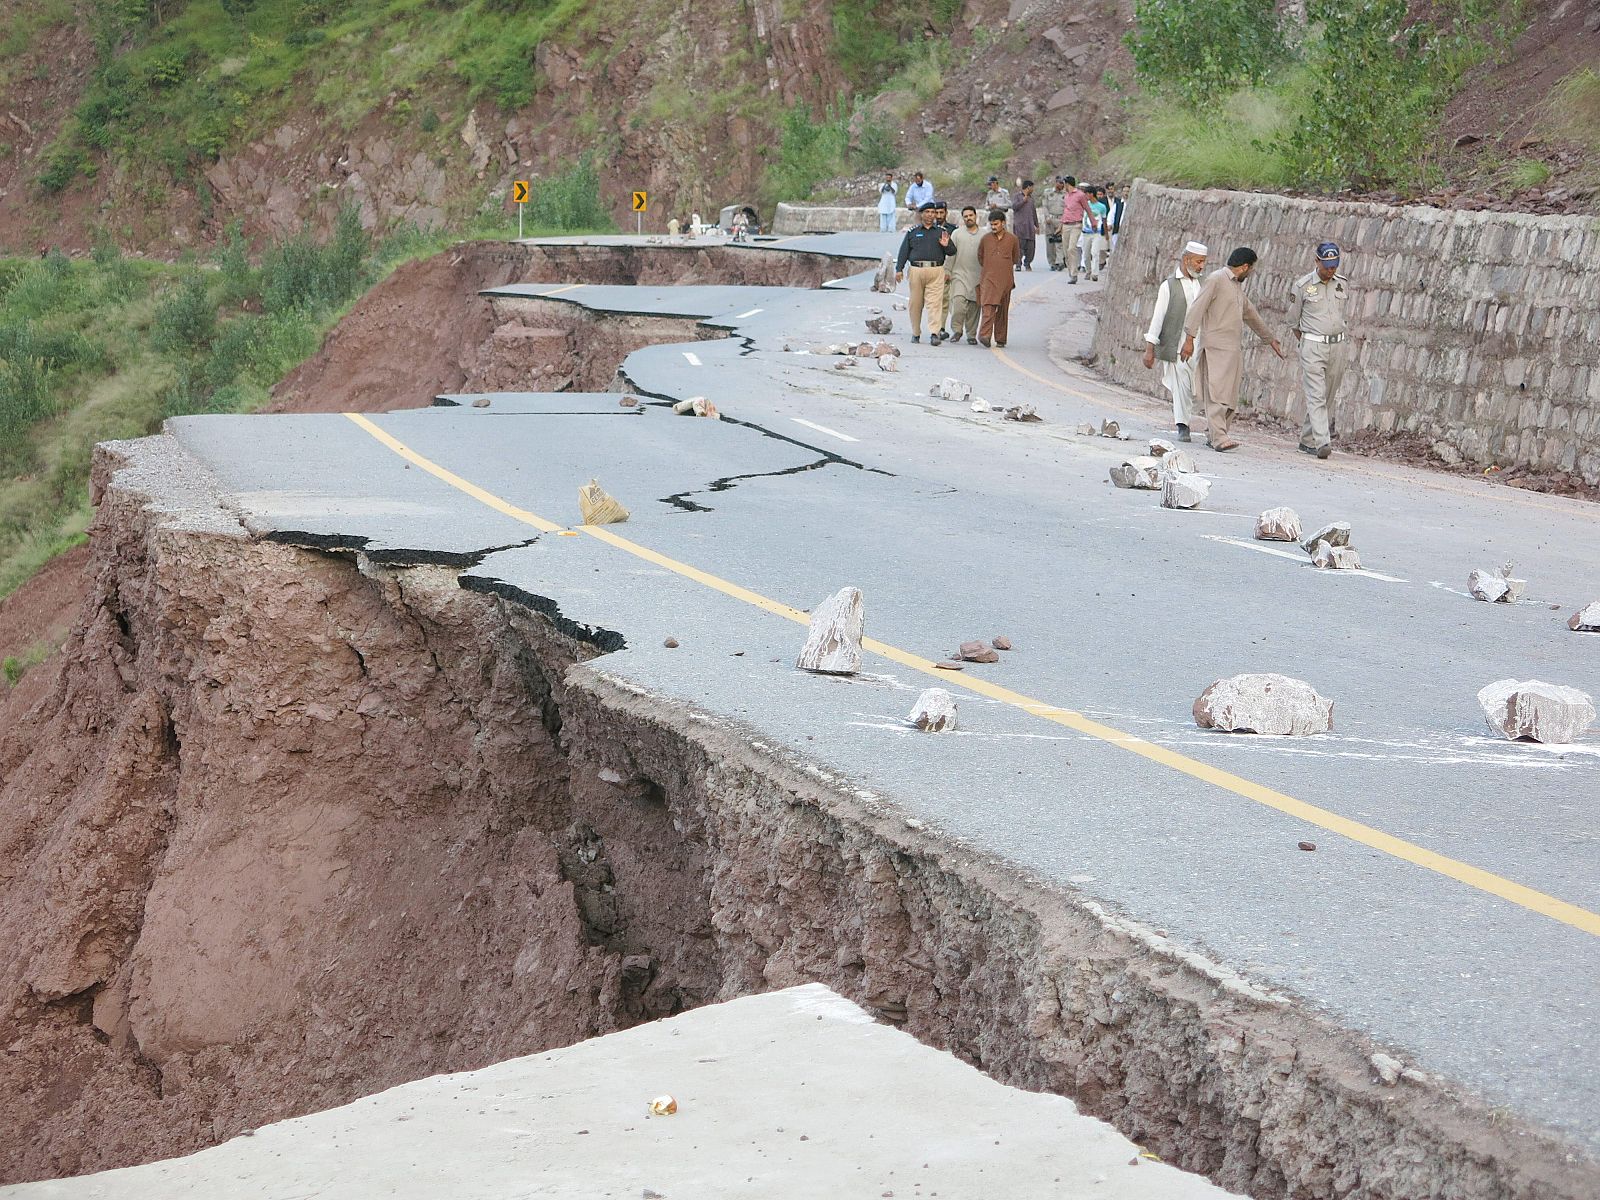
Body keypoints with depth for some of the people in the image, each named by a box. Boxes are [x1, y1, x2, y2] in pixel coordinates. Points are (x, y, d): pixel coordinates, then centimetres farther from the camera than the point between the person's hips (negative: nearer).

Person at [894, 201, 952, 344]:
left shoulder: (942, 232, 15)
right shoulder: (912, 232, 14)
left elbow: (952, 252, 13)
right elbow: (904, 251, 11)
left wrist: (946, 245, -8)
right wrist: (899, 269, 3)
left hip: (936, 271, -1)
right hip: (917, 270, 1)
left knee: (934, 303, -10)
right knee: (916, 303, 3)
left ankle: (934, 333, -15)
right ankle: (916, 333, 13)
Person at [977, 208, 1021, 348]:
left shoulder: (1012, 239, 3)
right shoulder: (985, 238, 5)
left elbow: (1016, 258, 16)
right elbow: (980, 257, 18)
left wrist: (1003, 267, 14)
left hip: (1005, 279, 1)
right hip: (988, 278, -1)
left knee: (1003, 310, 7)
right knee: (988, 306, -17)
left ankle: (1000, 339, 14)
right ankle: (985, 335, -26)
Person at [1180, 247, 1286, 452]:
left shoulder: (1237, 286, 21)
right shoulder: (1216, 280, -6)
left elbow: (1251, 314, 33)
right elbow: (1197, 308, -13)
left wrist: (1270, 339, 40)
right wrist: (1189, 339, -21)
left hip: (1234, 350, 9)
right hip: (1216, 348, -9)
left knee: (1230, 396, 5)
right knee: (1217, 394, -13)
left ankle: (1213, 435, 10)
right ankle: (1218, 438, -18)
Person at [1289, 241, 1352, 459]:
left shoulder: (1343, 284, 7)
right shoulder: (1301, 286, -5)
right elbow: (1293, 320, 7)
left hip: (1338, 345, 4)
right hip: (1313, 346, -4)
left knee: (1327, 397, 7)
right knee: (1316, 396, -13)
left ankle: (1308, 440, 18)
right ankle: (1323, 443, -21)